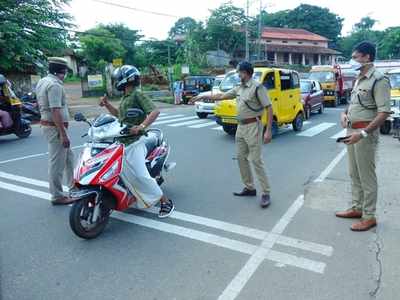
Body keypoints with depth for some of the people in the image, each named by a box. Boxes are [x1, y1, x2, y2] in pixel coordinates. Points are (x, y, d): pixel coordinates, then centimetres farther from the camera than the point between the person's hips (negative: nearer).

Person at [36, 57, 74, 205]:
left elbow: (40, 104, 19)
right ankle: (57, 196, 9)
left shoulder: (42, 82, 12)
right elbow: (55, 111, -26)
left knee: (68, 156, 19)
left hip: (47, 124, 10)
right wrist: (63, 134, -25)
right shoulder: (54, 85, -19)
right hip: (56, 127, -10)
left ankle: (73, 186, 29)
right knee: (57, 162, -2)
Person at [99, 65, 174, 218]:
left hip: (134, 142, -10)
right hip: (122, 141, 10)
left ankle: (165, 202, -1)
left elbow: (155, 111, -21)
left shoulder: (138, 95, -9)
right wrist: (107, 104, 19)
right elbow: (119, 114, 35)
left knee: (140, 175, -13)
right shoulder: (125, 97, 19)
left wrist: (141, 126, -33)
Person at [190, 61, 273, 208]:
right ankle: (249, 188, 24)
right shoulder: (239, 88, 12)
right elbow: (221, 96, 21)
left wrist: (268, 130, -20)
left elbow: (269, 108, -15)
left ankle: (266, 193, 2)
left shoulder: (257, 87, -12)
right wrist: (202, 97, 21)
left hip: (253, 127, -8)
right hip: (241, 127, 9)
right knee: (241, 158, 12)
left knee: (256, 160, -7)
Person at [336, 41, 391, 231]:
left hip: (365, 132, -9)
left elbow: (384, 112, -21)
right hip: (352, 131, 9)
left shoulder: (378, 80, -14)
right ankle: (357, 208, 29)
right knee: (354, 174, 16)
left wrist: (363, 133, -26)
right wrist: (345, 113, 6)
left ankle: (369, 217, 11)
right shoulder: (359, 79, 13)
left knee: (367, 176, 0)